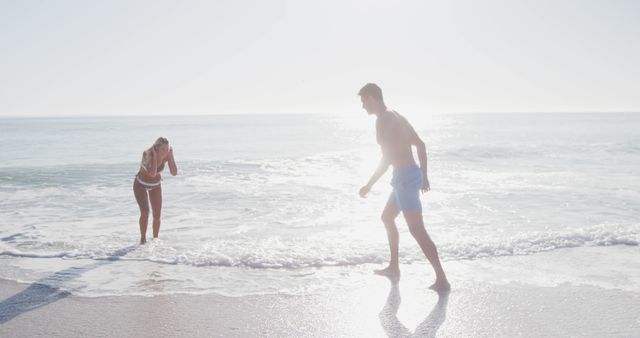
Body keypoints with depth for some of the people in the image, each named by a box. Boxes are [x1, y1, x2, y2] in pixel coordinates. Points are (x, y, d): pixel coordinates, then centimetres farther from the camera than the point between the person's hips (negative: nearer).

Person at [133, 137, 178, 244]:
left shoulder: (167, 156, -21)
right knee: (145, 212, -21)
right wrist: (155, 155, -41)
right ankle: (143, 238, -5)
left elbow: (174, 173, -27)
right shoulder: (147, 154, -32)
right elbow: (152, 173, -44)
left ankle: (155, 239, 19)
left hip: (156, 185, 4)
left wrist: (171, 156, -31)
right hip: (140, 184, -4)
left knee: (157, 215, 1)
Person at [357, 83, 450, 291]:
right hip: (412, 174, 10)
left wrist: (369, 185, -17)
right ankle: (394, 267, 32)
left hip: (405, 178, -10)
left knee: (417, 231, -8)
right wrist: (423, 176, 23)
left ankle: (442, 280, -5)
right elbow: (420, 145, 19)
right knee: (387, 218, 23)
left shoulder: (383, 120, -14)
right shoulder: (397, 117, 16)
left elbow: (387, 158, -22)